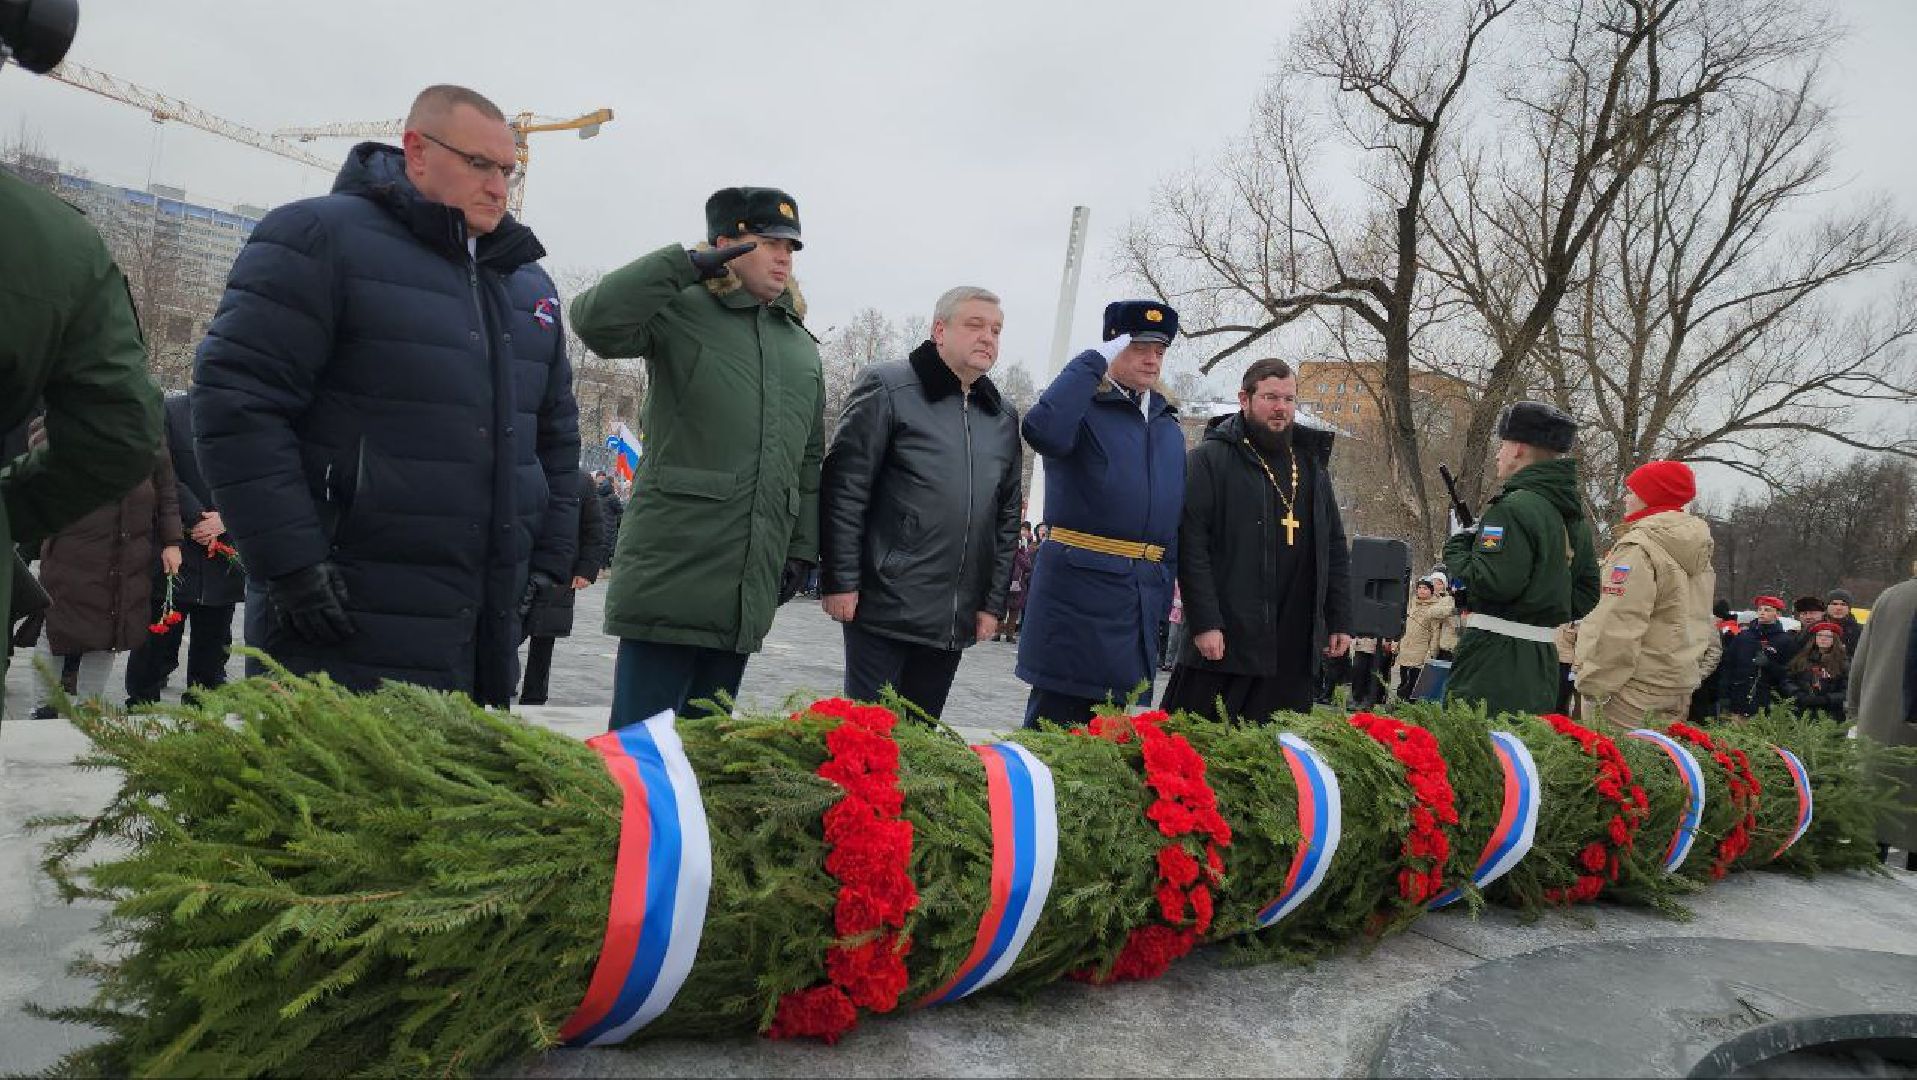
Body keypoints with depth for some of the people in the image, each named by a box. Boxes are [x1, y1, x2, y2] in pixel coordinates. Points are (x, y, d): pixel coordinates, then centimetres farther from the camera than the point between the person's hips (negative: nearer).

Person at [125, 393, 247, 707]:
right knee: (155, 649, 5)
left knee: (212, 657, 11)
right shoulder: (168, 412, -1)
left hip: (225, 558, 3)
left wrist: (224, 519, -11)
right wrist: (198, 519, -13)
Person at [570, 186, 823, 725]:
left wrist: (801, 549, 15)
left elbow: (808, 461, 20)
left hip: (749, 591, 6)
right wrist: (685, 264, -17)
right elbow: (595, 320, -21)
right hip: (672, 574, -5)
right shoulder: (682, 313, -1)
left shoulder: (802, 347, 18)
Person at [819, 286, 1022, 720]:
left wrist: (994, 602, 11)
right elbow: (843, 490, -7)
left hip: (955, 621, 5)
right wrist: (840, 581, -11)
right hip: (885, 608, -5)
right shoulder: (888, 389, -3)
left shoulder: (1004, 418, 14)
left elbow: (1007, 518, 16)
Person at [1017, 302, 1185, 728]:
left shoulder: (1169, 427, 17)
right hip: (1078, 583, -6)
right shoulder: (1085, 408, -4)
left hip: (1143, 593, 7)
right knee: (1056, 713, -1)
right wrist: (1092, 362, -18)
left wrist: (1163, 595, 17)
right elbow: (1044, 432, -28)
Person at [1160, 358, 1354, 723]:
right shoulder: (1209, 458, -3)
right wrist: (1204, 623, -17)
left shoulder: (1312, 464, 17)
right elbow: (1191, 544, -11)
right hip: (1224, 641, -5)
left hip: (1296, 649, 6)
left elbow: (1335, 550, 18)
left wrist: (1340, 622, 11)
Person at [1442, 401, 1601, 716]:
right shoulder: (1576, 515, 16)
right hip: (1544, 657, 9)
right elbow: (1586, 595, 19)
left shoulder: (1514, 507, -14)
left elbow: (1493, 582, -23)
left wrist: (1456, 547, -7)